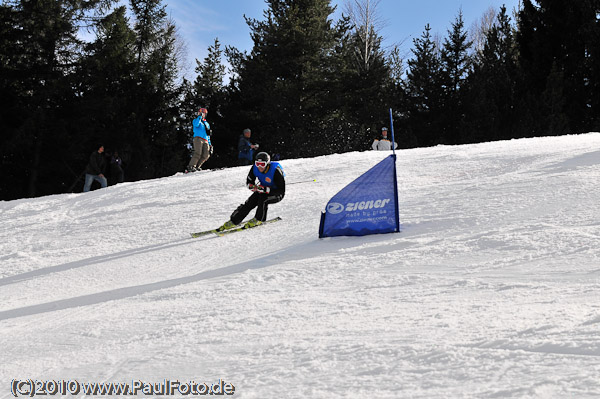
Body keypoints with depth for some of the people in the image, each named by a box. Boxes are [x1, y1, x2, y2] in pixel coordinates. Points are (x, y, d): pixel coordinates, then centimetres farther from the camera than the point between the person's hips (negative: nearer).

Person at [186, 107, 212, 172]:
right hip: (198, 138, -6)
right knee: (198, 153, -22)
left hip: (205, 141, 6)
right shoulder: (196, 120, 13)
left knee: (206, 155, -14)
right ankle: (190, 167, -21)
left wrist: (209, 144, 21)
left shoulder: (207, 124, 29)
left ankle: (197, 166, -7)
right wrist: (199, 117, -8)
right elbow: (196, 124, -13)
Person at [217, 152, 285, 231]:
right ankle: (233, 222, -9)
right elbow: (249, 182, 1)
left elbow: (281, 191, -30)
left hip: (277, 194, -5)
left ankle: (258, 220, -10)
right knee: (249, 203, -14)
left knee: (263, 199, -32)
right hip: (263, 191, 5)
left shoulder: (275, 171, -31)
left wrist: (265, 189, -39)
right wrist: (251, 186, -25)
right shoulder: (255, 168, -16)